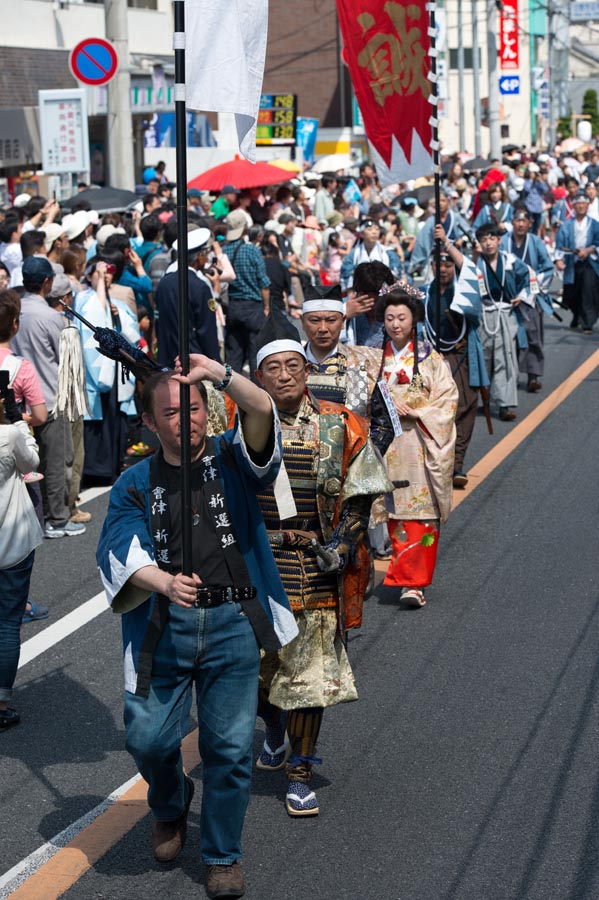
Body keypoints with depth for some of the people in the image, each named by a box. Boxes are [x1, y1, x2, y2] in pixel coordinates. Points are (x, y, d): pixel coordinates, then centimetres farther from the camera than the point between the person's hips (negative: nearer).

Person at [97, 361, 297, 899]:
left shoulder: (231, 459, 8)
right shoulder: (136, 484, 9)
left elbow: (262, 412, -12)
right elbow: (120, 550, -6)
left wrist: (220, 375, -30)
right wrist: (164, 582, -25)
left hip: (233, 620, -1)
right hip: (164, 626, 1)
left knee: (231, 746, 2)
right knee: (148, 737, 0)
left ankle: (223, 856, 21)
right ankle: (170, 808, 35)